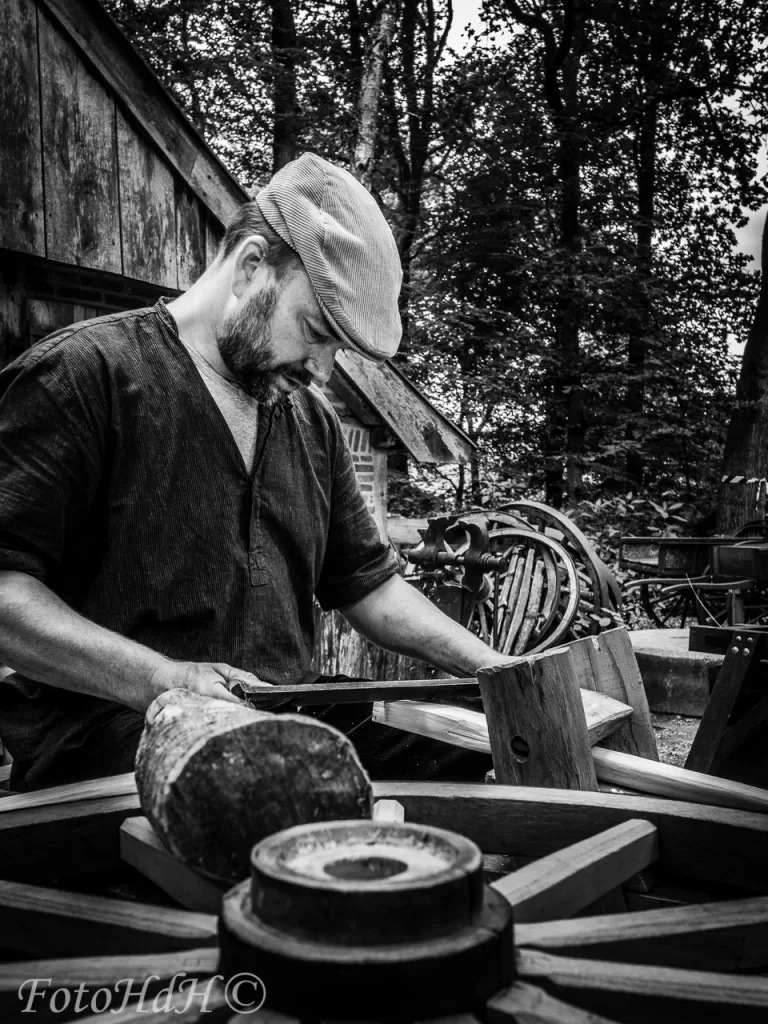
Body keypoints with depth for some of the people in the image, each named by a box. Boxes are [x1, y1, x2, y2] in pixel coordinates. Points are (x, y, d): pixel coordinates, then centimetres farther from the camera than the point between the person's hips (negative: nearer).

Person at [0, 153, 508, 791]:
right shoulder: (84, 375, -8)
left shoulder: (313, 422, 16)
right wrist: (162, 680, -25)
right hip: (105, 782, -6)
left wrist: (500, 673, 12)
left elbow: (368, 583, 22)